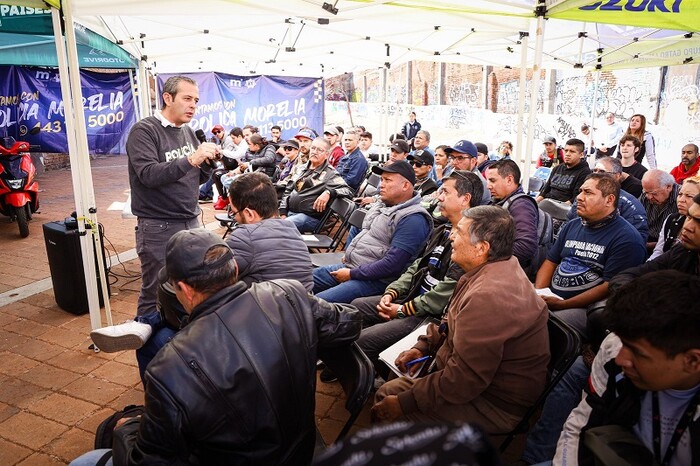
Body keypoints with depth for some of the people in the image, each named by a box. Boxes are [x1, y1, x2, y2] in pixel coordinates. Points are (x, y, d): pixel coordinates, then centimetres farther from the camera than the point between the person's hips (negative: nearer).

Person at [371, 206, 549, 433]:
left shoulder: (487, 297, -33)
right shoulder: (499, 267, 1)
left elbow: (462, 382, -29)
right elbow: (453, 320, 16)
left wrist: (403, 403, -21)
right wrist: (423, 345, 3)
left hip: (497, 406, -10)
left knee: (389, 394, -10)